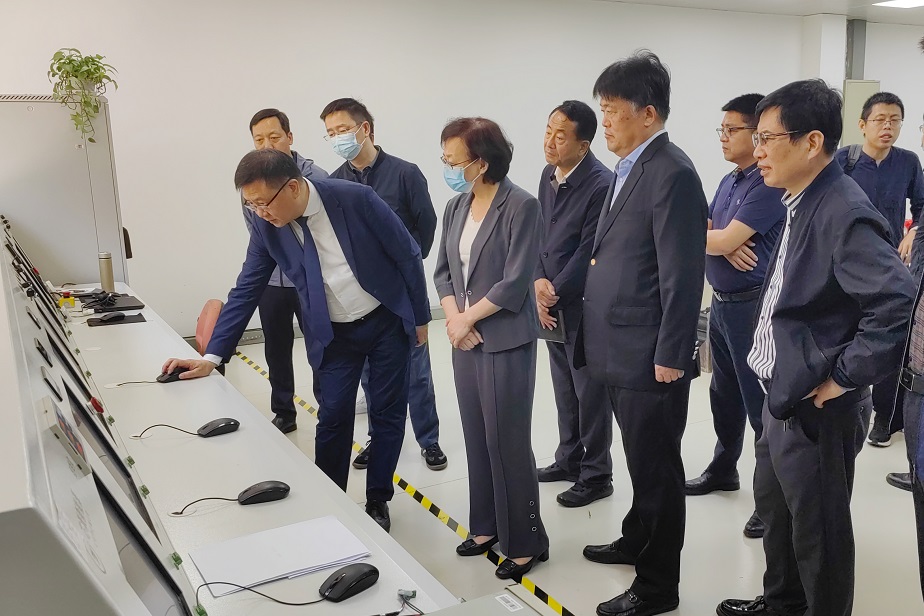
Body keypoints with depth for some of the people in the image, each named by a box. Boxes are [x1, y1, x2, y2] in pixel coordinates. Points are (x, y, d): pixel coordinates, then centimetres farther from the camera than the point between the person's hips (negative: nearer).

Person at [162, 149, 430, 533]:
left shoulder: (355, 198, -22)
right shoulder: (266, 227, -11)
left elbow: (407, 255, -12)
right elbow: (245, 292, -5)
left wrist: (420, 318, -5)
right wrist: (211, 357, -10)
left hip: (387, 322, -2)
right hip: (333, 335, 2)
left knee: (388, 413, 6)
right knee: (334, 417, 1)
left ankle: (378, 500, 23)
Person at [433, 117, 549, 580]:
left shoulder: (521, 207, -13)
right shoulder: (455, 207, 7)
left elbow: (515, 283, -17)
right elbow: (443, 269, 10)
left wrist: (468, 318, -11)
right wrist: (452, 317, -6)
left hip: (505, 343, -6)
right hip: (465, 340, 7)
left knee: (508, 442, 0)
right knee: (476, 437, 14)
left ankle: (526, 541, 16)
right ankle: (487, 525, 30)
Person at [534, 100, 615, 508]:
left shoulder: (601, 184, -19)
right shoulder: (548, 175, 6)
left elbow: (588, 252, -19)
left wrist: (556, 292, -13)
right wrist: (539, 282, -4)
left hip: (584, 304, -8)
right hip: (552, 303, 8)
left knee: (590, 391, 4)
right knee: (564, 387, 19)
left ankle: (596, 476, 19)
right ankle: (570, 459, 35)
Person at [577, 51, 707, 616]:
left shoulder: (672, 173, -17)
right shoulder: (631, 168, 12)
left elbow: (683, 278, -19)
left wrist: (671, 357, -18)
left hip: (650, 357, -9)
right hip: (621, 351, 9)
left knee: (657, 469, 5)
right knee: (641, 460, 24)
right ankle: (637, 542, 43)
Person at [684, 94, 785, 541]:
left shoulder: (768, 185, -17)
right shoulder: (729, 181, 12)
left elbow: (725, 240, -22)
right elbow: (711, 233, 9)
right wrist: (729, 246, -13)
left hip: (752, 305, -9)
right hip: (721, 302, 9)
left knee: (760, 402, -1)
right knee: (724, 393, 20)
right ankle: (724, 468, 37)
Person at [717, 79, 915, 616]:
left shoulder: (843, 212, -24)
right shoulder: (802, 204, 6)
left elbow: (899, 303, -32)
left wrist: (843, 377, -23)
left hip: (816, 408, -10)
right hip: (784, 395, 10)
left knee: (818, 529, 10)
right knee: (774, 504, 25)